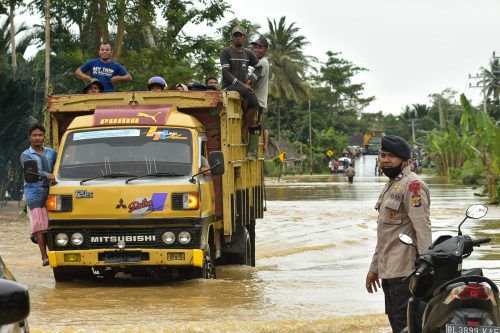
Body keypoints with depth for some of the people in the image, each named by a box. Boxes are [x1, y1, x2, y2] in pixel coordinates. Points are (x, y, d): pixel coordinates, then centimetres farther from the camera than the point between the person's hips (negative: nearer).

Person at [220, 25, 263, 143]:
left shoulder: (248, 53, 16)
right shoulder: (226, 52, 0)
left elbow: (258, 67, 27)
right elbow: (225, 72, -9)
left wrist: (250, 80, 7)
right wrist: (241, 85, -18)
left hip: (244, 86, 5)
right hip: (228, 87, -5)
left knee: (254, 103, -27)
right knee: (245, 92, -38)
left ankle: (244, 133, -24)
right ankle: (243, 117, -12)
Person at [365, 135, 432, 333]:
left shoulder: (412, 185, -12)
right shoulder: (390, 185, 20)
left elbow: (422, 227, -19)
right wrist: (374, 268, 24)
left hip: (404, 271, -10)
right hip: (388, 270, 10)